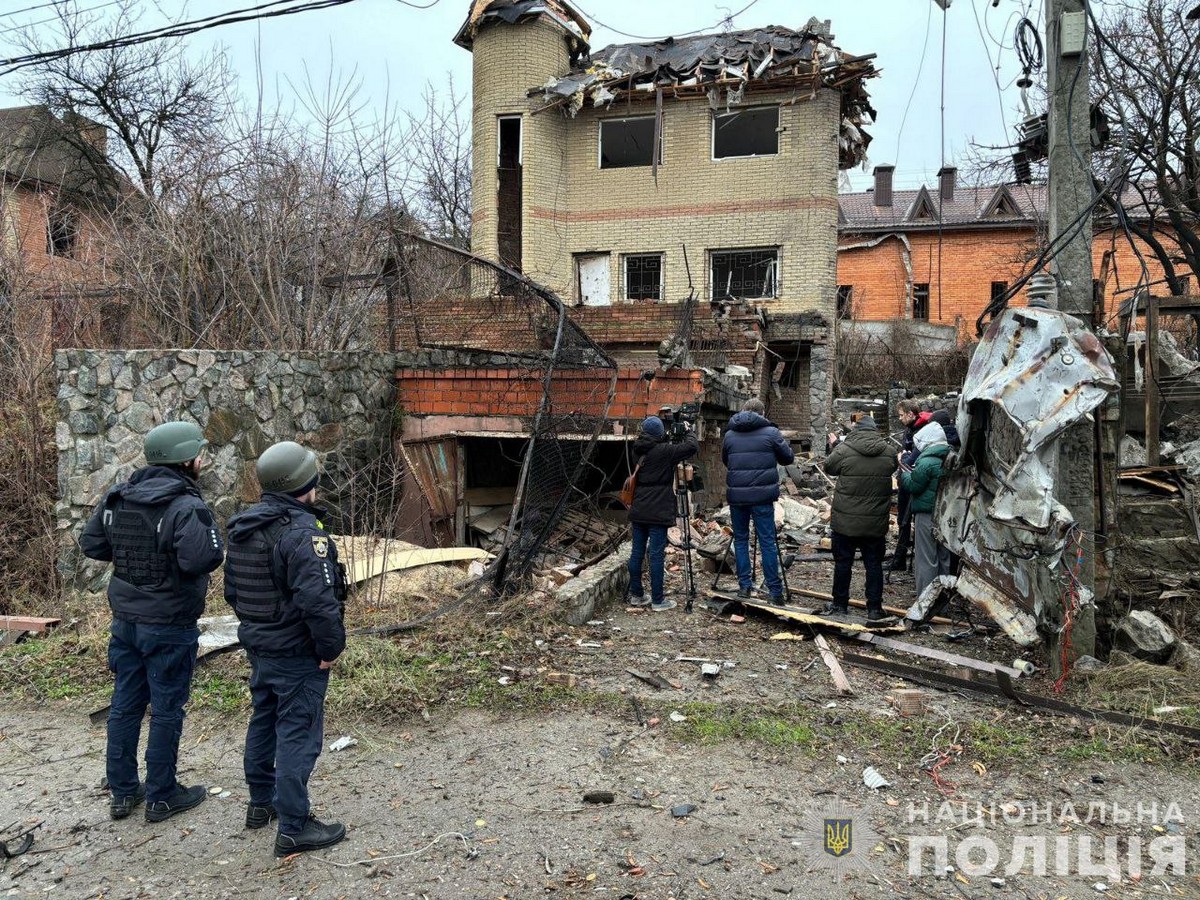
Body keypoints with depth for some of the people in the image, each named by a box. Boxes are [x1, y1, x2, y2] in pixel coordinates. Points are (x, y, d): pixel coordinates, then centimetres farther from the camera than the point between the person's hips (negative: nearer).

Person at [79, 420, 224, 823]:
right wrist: (213, 536, -13)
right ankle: (161, 796, 17)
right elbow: (201, 558, -33)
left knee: (125, 704, 16)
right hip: (169, 627, -7)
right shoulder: (185, 505, -21)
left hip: (125, 620, 7)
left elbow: (90, 543, 9)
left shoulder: (118, 499, 2)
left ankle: (121, 791, 28)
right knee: (166, 710, 6)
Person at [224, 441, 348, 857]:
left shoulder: (243, 527, 4)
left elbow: (232, 587, 14)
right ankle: (293, 828, 9)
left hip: (258, 646, 9)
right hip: (297, 653, -9)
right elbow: (319, 599, -30)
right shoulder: (303, 533, -25)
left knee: (264, 721, 22)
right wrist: (331, 647, -17)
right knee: (298, 735, 1)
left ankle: (261, 802, 39)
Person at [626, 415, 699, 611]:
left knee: (637, 552, 10)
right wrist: (688, 430, 5)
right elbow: (692, 446, -12)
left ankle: (636, 595, 19)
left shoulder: (640, 450, 8)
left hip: (638, 512, 7)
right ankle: (658, 600, 2)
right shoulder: (663, 451, -13)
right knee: (657, 555, -3)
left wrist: (669, 439, 14)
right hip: (657, 513, -7)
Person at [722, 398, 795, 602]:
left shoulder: (729, 435, 8)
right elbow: (788, 458, 8)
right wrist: (783, 443, 26)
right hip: (762, 495, -2)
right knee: (767, 542, 2)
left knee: (740, 539, 14)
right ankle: (775, 590, 3)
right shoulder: (771, 432, -1)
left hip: (736, 495, 2)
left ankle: (744, 585, 14)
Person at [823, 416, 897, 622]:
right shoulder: (888, 451, -4)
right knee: (874, 564, 12)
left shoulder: (844, 450, -14)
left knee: (843, 562, 11)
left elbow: (828, 467, 3)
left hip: (846, 520, -2)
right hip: (876, 523, 2)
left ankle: (840, 605, 20)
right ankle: (875, 608, 16)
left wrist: (836, 445, 20)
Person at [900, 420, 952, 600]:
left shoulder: (926, 462, -18)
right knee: (944, 557, 17)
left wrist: (904, 472, 5)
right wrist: (911, 472, 12)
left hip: (927, 515, -8)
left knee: (926, 558, 0)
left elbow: (913, 486, -13)